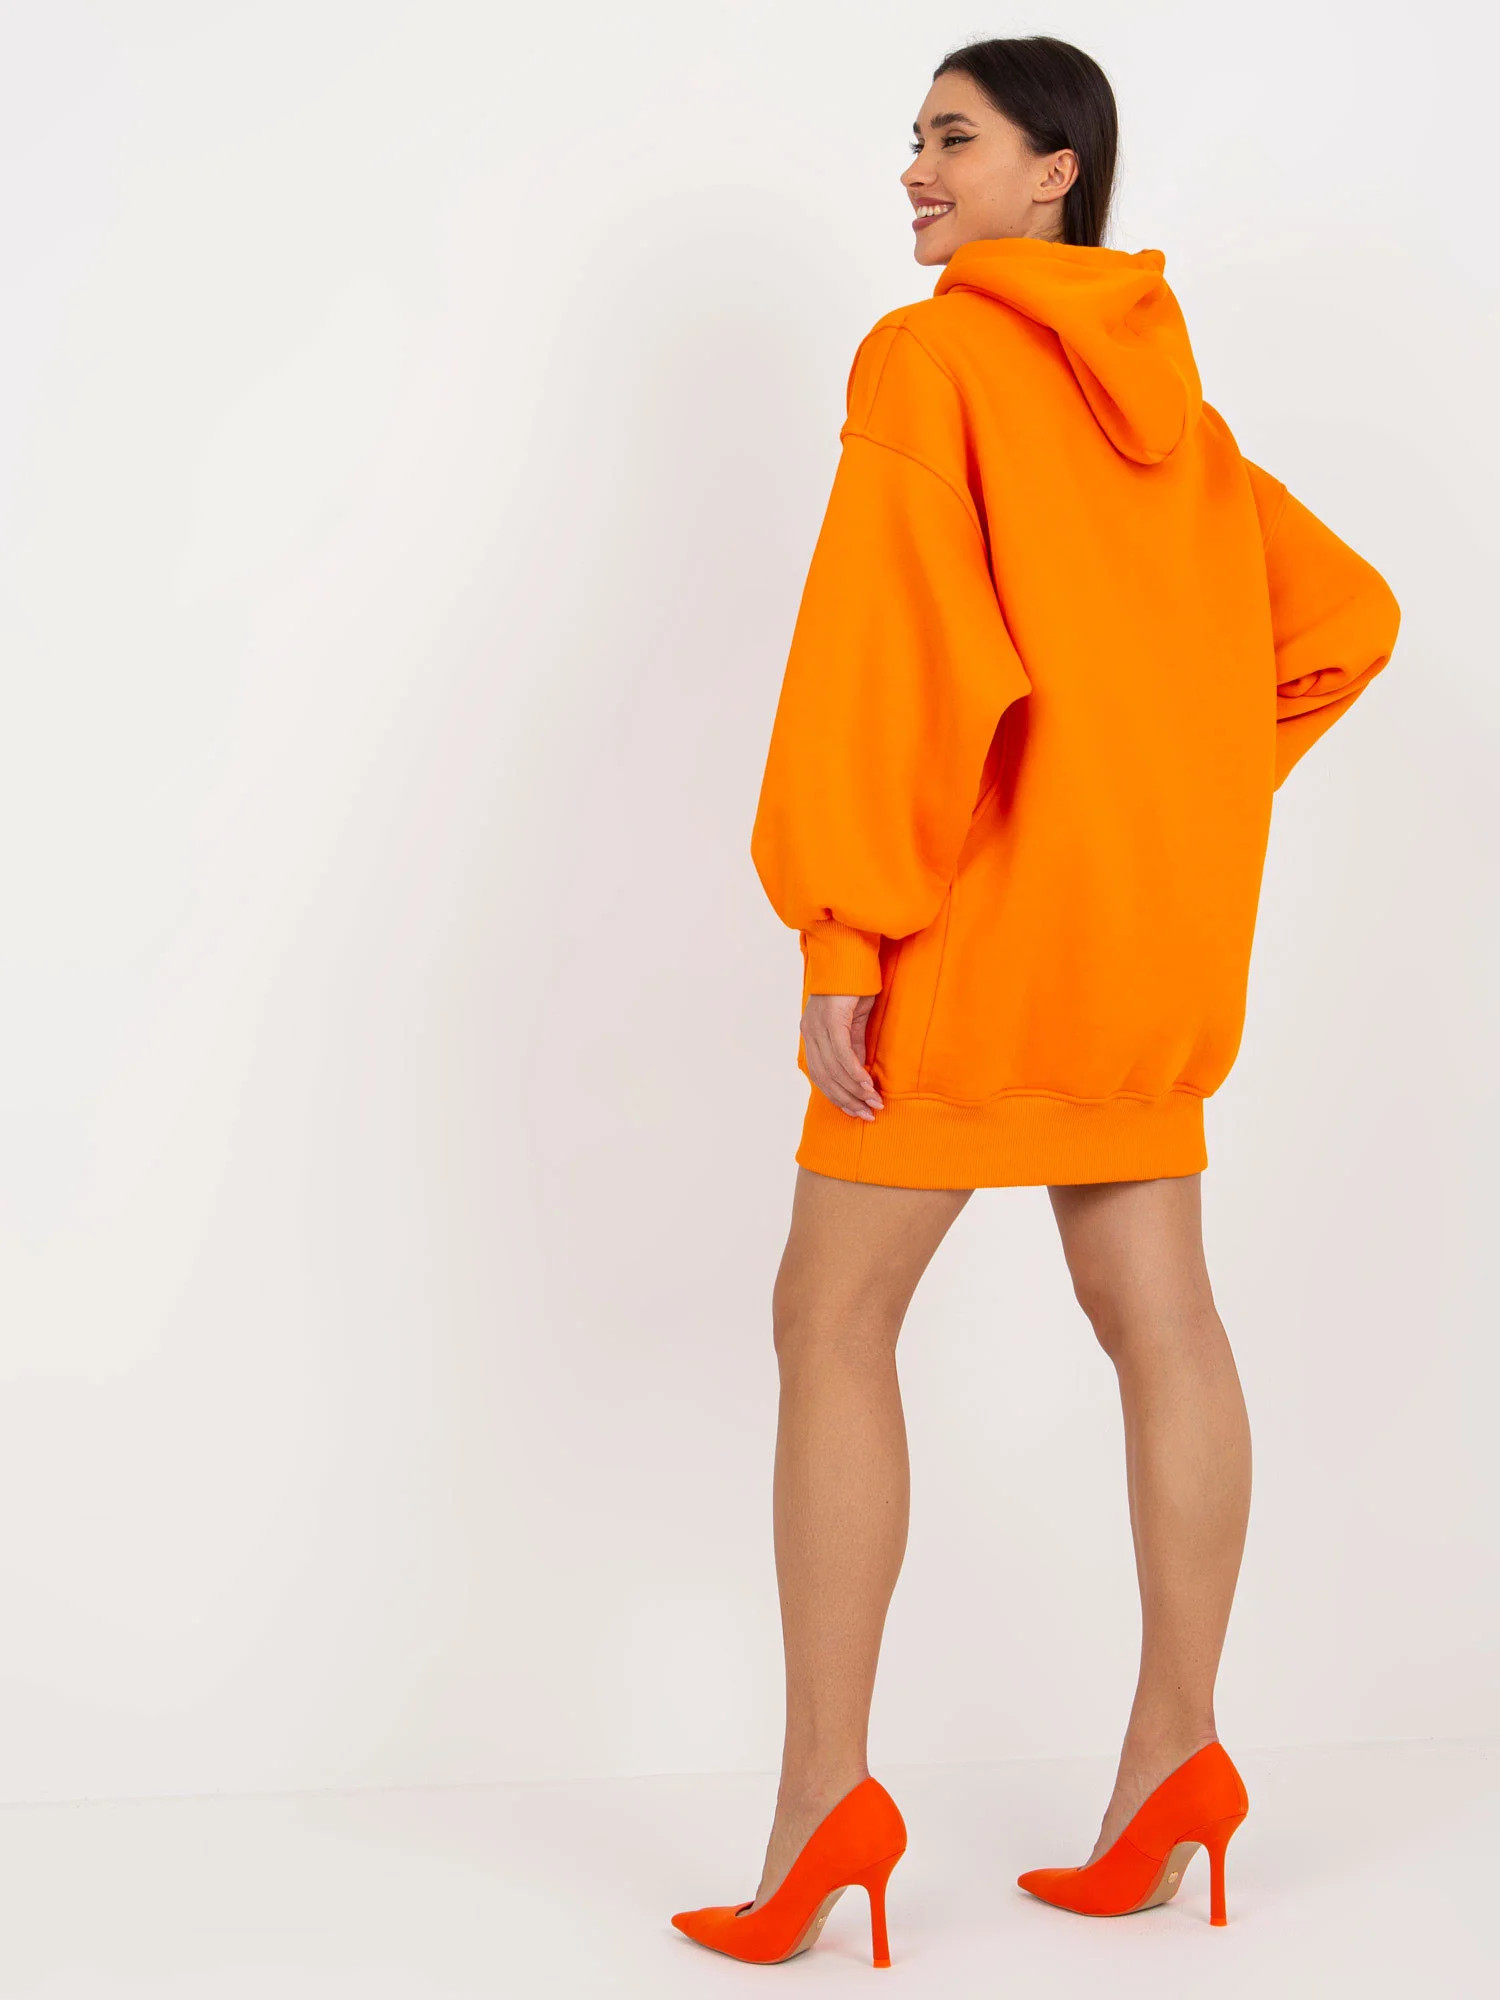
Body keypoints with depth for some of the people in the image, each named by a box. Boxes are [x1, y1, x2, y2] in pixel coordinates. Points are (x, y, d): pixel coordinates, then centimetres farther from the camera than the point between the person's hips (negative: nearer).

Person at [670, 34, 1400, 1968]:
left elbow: (884, 640, -19)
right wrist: (1183, 787, 16)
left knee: (832, 1321, -2)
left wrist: (839, 931, -18)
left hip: (976, 898, -7)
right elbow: (1342, 619, 19)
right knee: (1156, 1317, 8)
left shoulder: (927, 360, -8)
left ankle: (825, 1791, -3)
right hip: (1151, 923, 8)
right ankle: (1175, 1754, 13)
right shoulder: (1174, 405, 15)